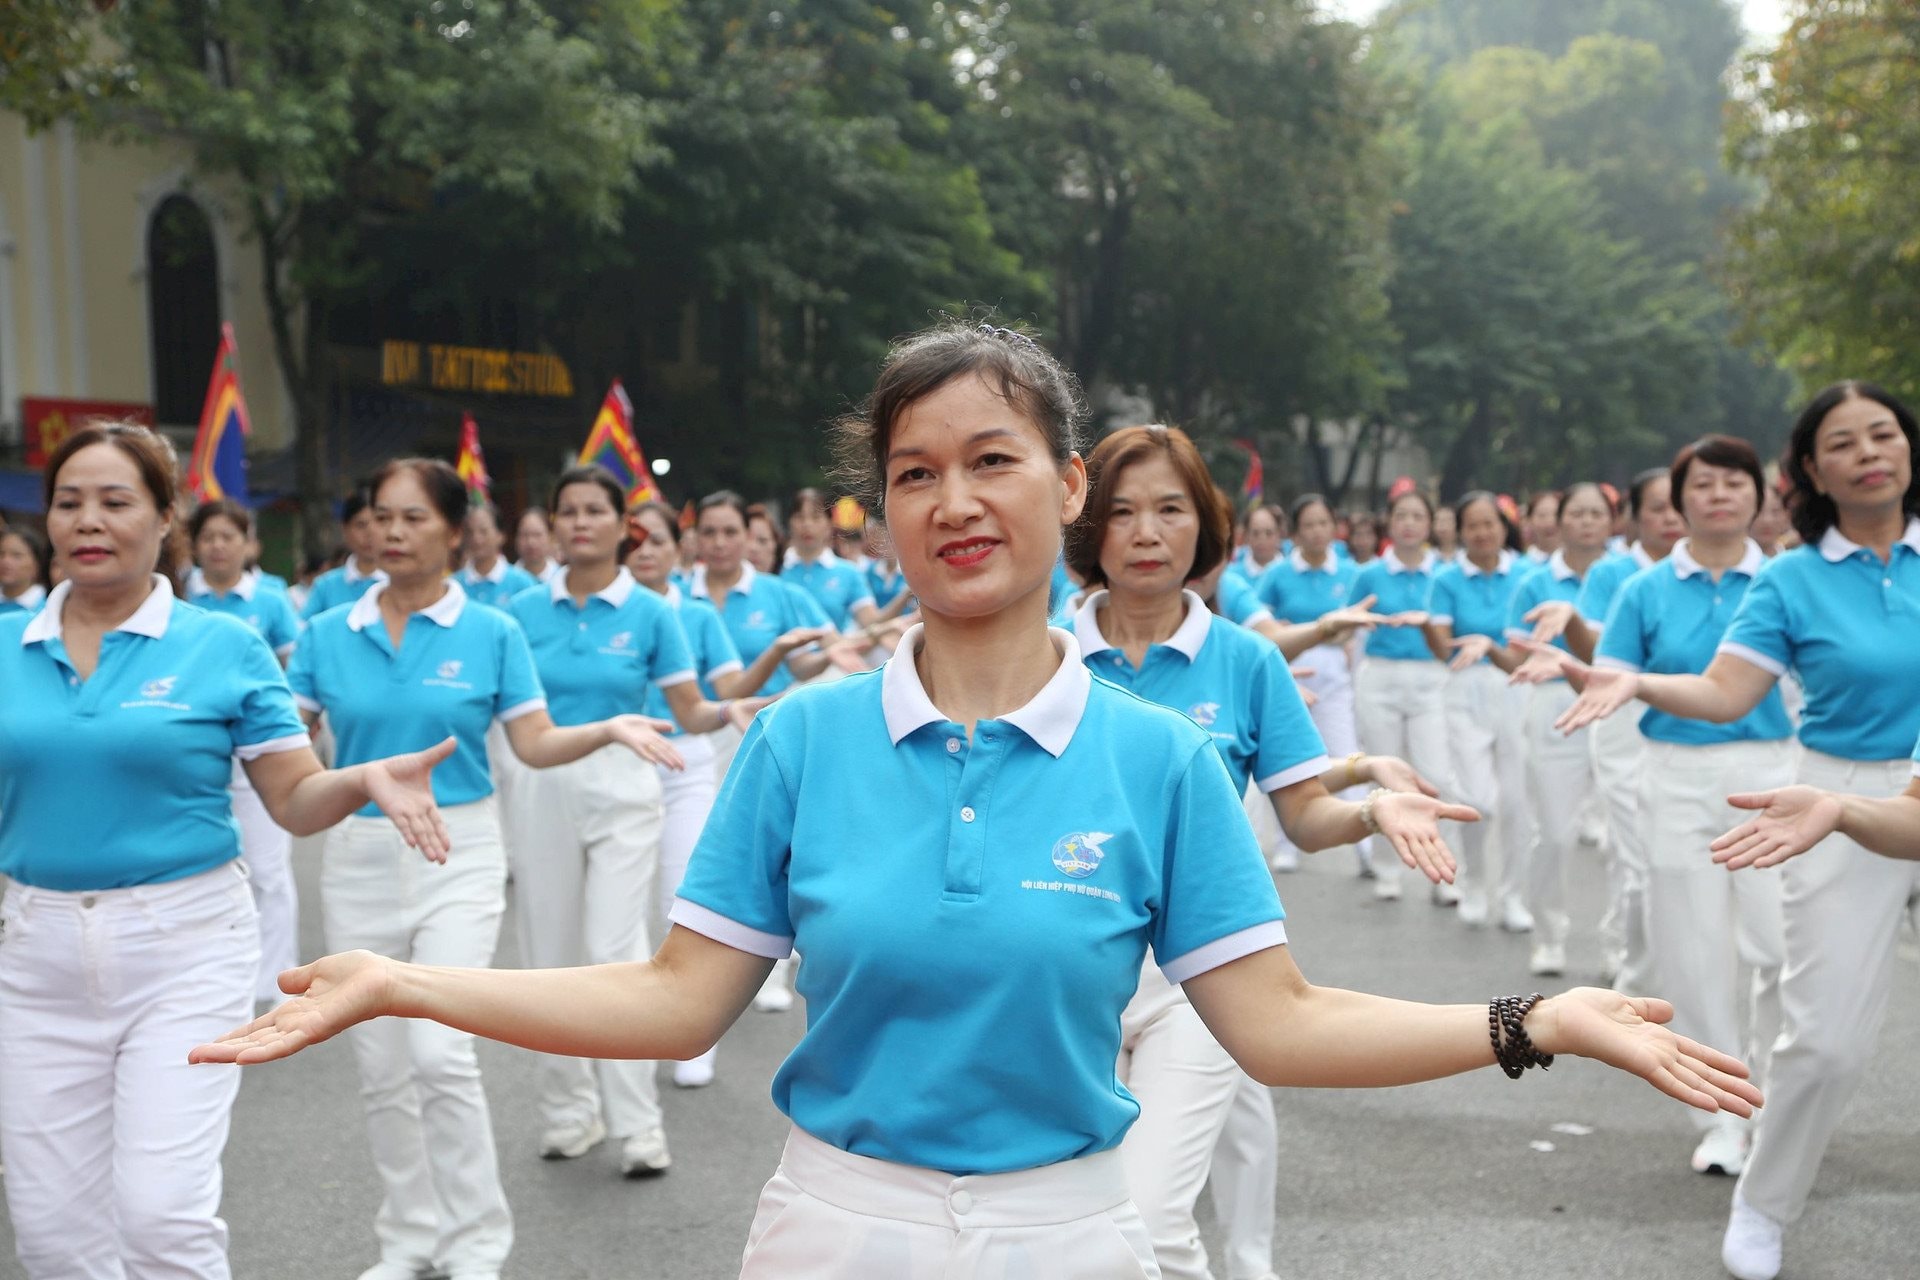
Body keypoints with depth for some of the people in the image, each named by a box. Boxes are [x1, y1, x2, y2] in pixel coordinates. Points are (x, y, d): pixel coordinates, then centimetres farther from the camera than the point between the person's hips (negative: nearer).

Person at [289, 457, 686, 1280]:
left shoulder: (492, 633, -2)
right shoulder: (327, 635, 2)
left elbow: (535, 745, -2)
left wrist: (611, 728, -18)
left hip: (458, 854, -3)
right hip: (358, 855, 3)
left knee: (440, 1051, -13)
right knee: (381, 1065, 9)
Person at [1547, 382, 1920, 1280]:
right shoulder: (1793, 581, -1)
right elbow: (1724, 693, -8)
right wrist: (1635, 682, -22)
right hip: (1847, 807, -2)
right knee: (1827, 1039, -3)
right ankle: (1762, 1208, 20)